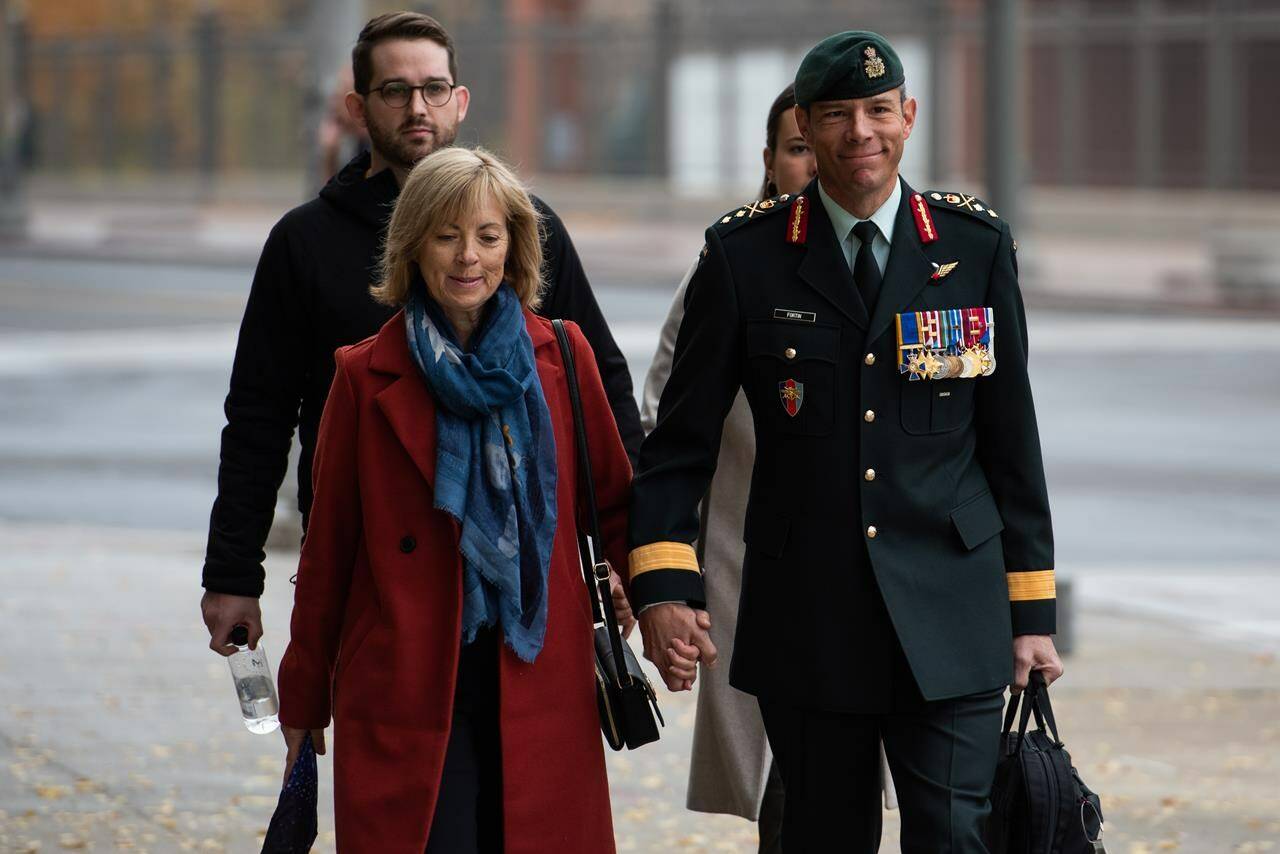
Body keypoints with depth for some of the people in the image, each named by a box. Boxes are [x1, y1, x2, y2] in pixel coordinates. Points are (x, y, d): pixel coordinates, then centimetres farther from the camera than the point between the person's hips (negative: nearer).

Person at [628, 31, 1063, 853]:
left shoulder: (977, 244, 4)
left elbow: (1012, 439, 8)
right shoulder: (746, 253, 1)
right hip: (808, 622, 0)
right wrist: (663, 587, -11)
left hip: (948, 617, 0)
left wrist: (1032, 609, 7)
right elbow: (681, 439, 2)